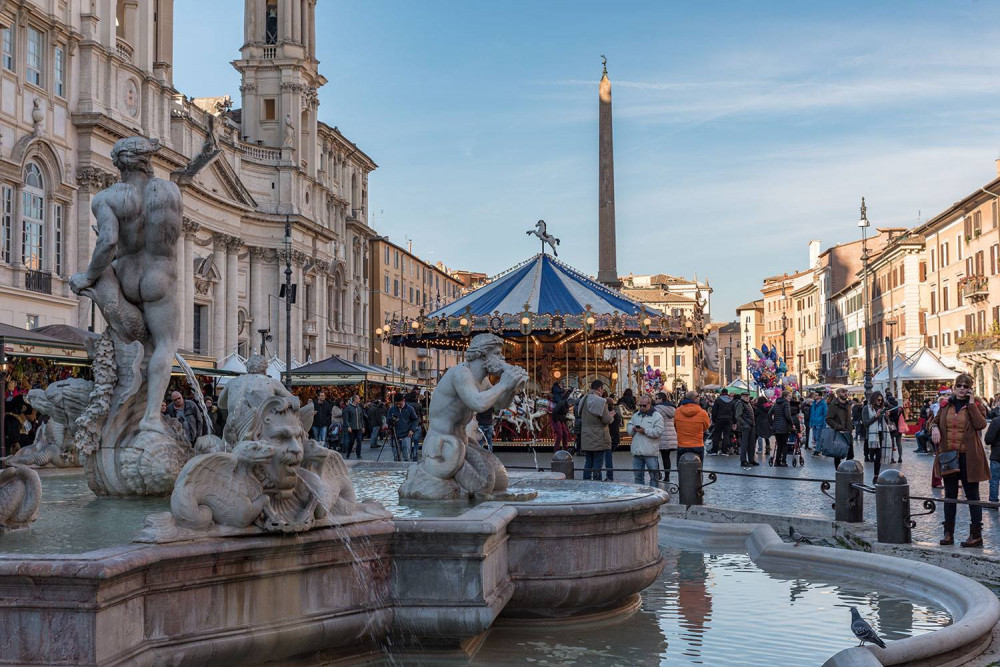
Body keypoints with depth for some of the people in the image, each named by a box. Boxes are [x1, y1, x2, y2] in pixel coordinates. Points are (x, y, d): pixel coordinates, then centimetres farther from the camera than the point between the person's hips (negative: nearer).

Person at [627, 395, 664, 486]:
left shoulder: (657, 416, -3)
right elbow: (628, 428, 17)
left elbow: (658, 432, -13)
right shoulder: (636, 415, 16)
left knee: (654, 475, -1)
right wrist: (633, 429, -5)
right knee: (638, 475, 12)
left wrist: (645, 431, -18)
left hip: (651, 452, -6)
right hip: (637, 451, 6)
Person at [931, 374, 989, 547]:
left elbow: (981, 424, -19)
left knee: (972, 495, 2)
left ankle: (976, 534, 7)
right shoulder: (946, 406, 8)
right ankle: (948, 533, 18)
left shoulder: (976, 405, -2)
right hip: (948, 455, 4)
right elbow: (935, 421, 19)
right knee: (950, 495, 11)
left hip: (968, 457, -4)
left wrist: (971, 403, -18)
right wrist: (934, 428, -3)